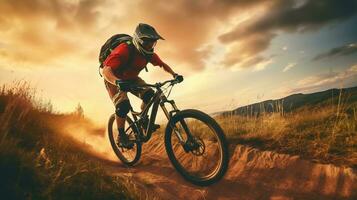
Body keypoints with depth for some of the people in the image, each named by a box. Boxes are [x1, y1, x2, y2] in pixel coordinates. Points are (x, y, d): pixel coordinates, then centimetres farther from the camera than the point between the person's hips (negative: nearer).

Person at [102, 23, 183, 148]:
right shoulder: (124, 50, -33)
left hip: (131, 78, 6)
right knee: (123, 105, -28)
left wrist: (174, 74, -17)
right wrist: (118, 82, -60)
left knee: (149, 94, -18)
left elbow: (163, 65, 0)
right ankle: (121, 136, -6)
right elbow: (106, 70, -41)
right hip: (114, 80, -5)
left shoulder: (149, 53, -13)